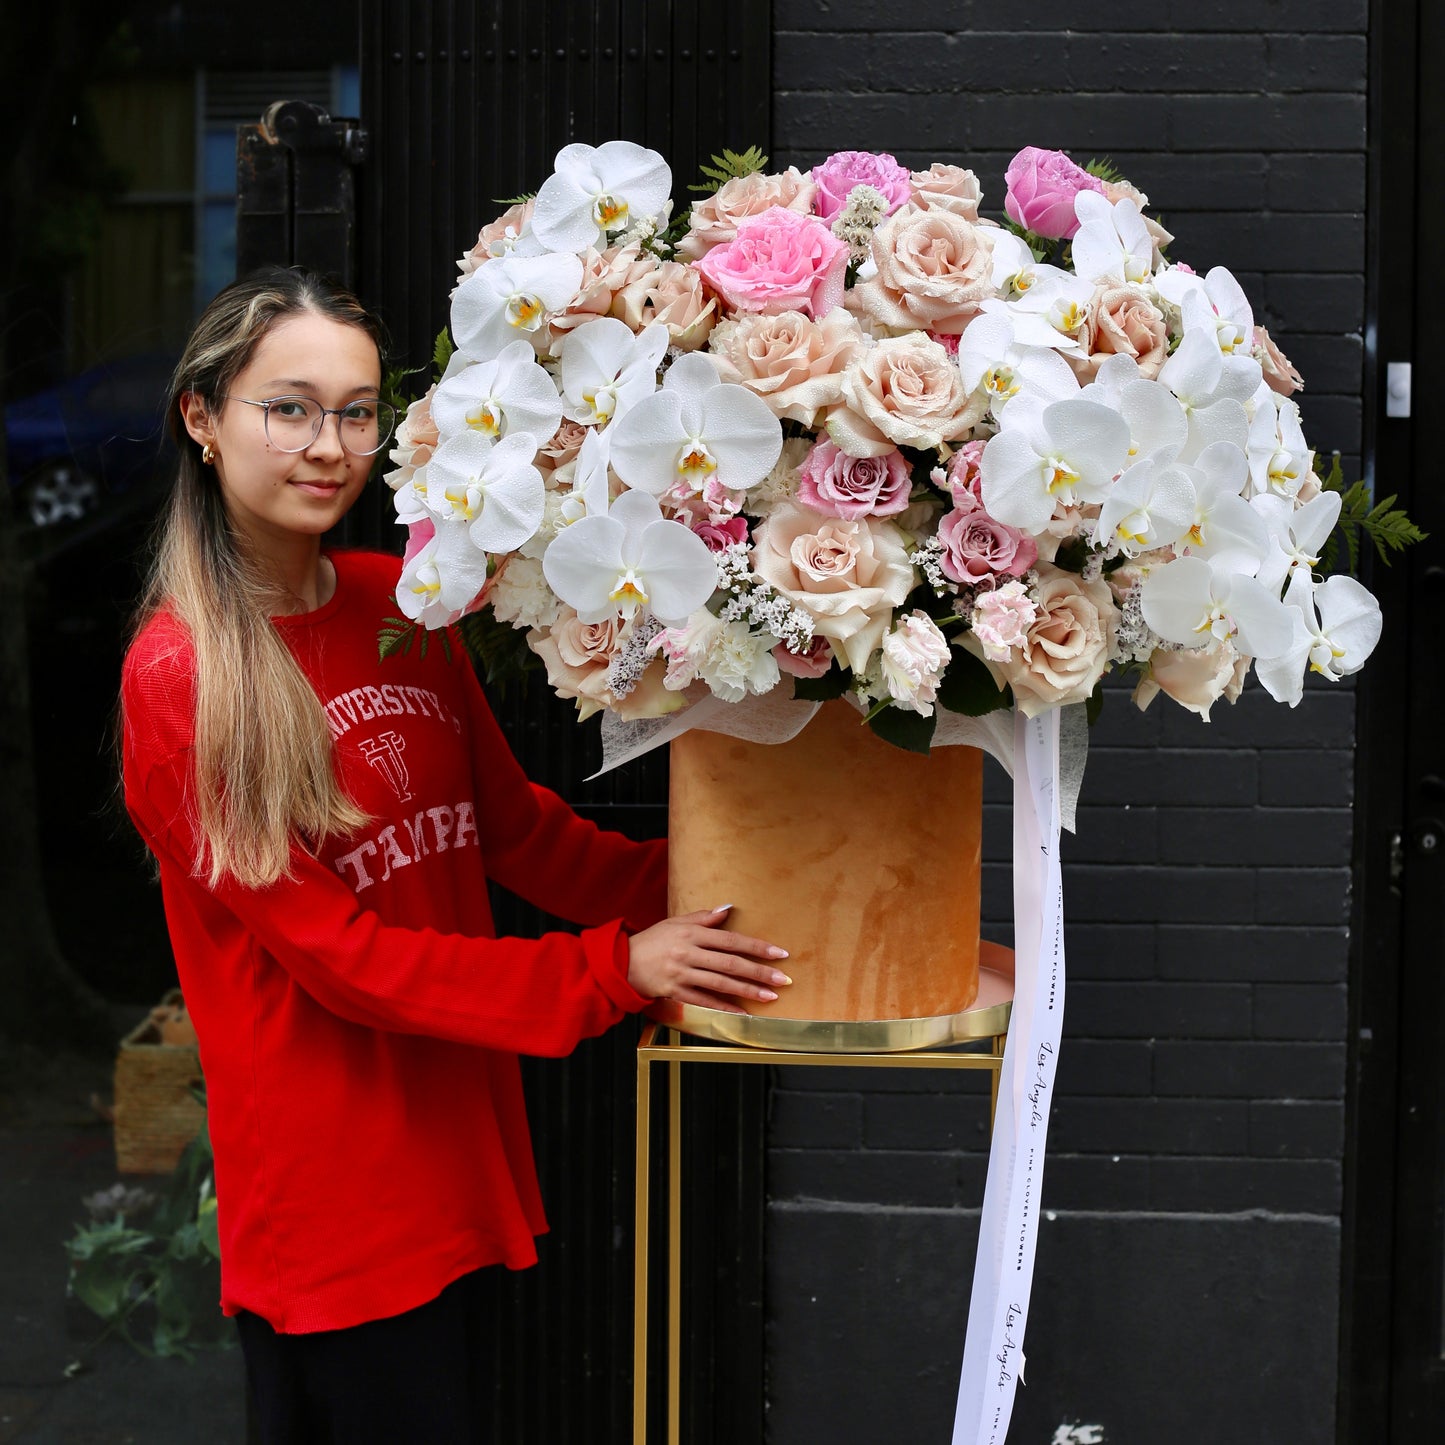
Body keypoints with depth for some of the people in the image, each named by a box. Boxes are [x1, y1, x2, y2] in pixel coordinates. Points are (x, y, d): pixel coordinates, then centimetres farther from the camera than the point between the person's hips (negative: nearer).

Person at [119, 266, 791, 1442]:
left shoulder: (398, 601, 4)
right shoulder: (179, 679, -15)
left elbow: (513, 824, 7)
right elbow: (332, 952, -16)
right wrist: (614, 971, -21)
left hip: (457, 1147, 6)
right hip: (328, 1190, -6)